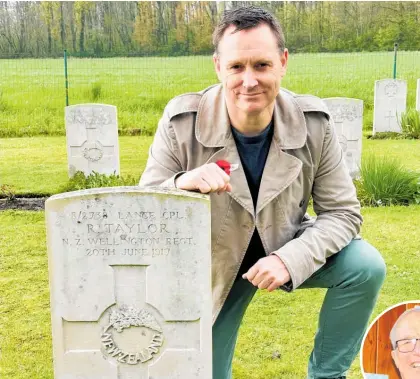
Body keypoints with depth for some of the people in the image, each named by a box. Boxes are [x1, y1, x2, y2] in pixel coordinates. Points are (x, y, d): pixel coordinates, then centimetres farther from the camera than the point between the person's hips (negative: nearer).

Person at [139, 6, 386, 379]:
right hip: (214, 265, 0)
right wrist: (181, 185, -42)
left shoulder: (314, 122, -21)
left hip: (286, 250, 1)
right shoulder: (181, 123, -24)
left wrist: (291, 259, -30)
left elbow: (343, 212, -13)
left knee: (366, 267, -23)